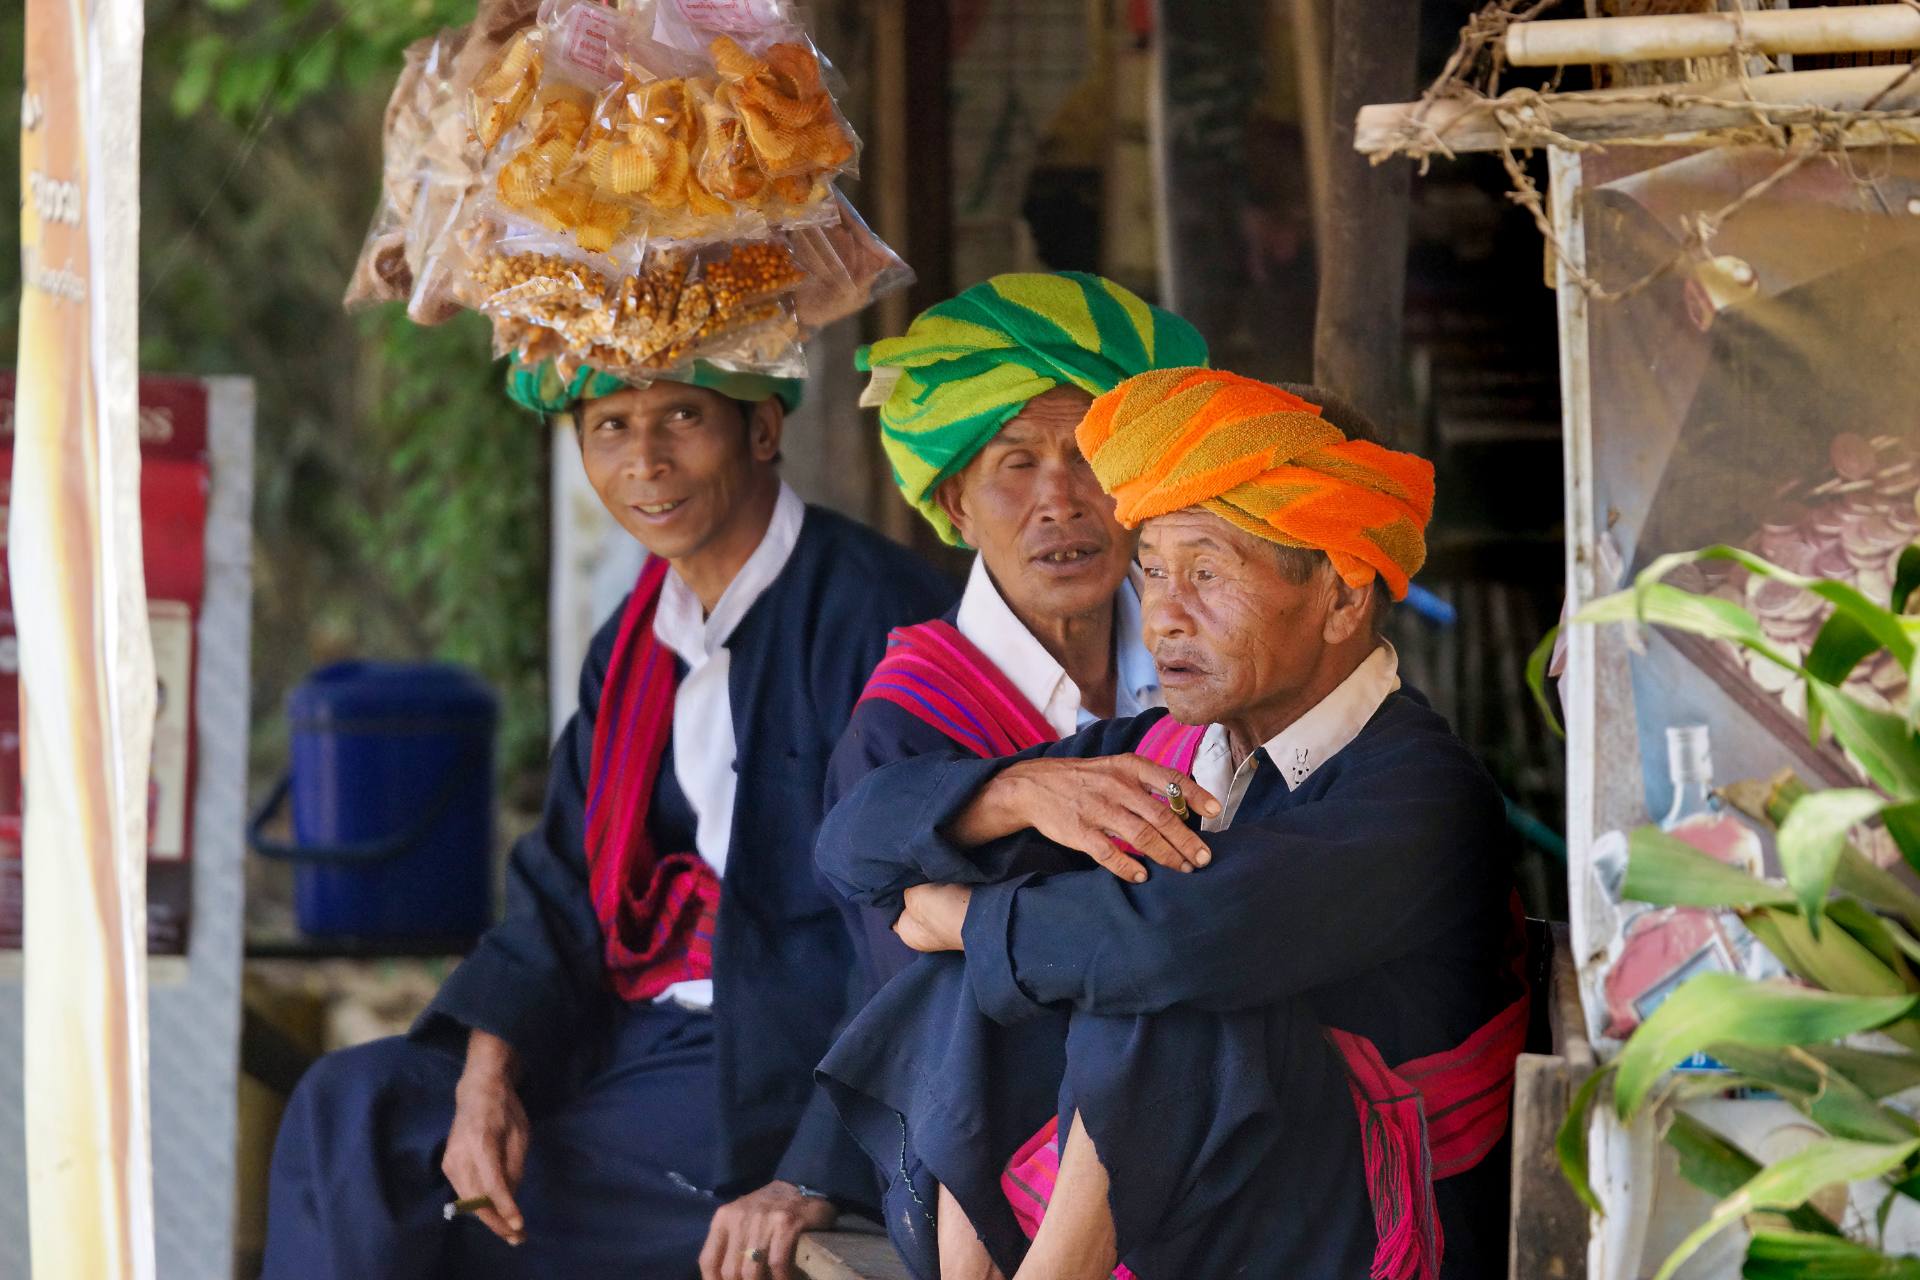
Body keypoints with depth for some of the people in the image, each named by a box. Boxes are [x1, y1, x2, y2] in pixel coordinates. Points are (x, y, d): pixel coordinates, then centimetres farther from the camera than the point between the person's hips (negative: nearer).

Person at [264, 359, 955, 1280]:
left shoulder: (872, 615, -15)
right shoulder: (638, 641, 12)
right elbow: (565, 885, 10)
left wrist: (819, 1177, -26)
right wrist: (487, 1073, -9)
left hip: (788, 1059, -8)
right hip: (648, 1032, 8)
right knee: (351, 1106, -7)